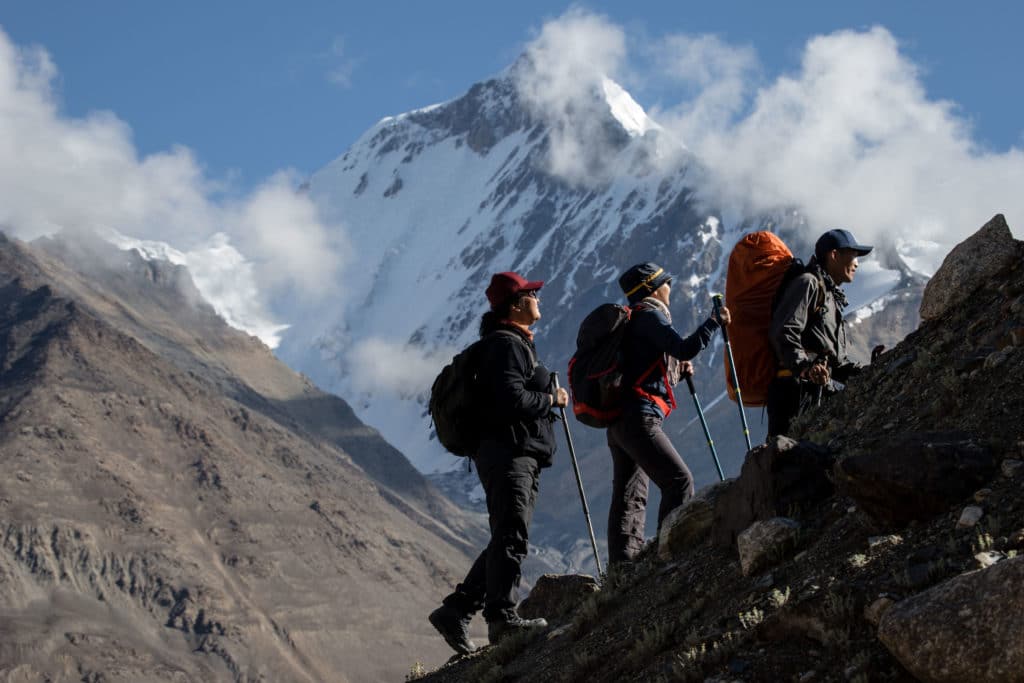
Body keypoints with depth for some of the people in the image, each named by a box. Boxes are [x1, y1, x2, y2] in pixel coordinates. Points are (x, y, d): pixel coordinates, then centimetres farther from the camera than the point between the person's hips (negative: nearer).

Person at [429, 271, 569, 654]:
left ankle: (455, 612, 9)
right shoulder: (506, 345, -11)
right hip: (508, 452, -11)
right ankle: (503, 618, -17)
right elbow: (513, 399, -23)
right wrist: (552, 399, -10)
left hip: (520, 456, 11)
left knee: (507, 541, 9)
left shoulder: (515, 343, 23)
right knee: (511, 536, -14)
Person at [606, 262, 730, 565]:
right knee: (679, 481, -12)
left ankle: (622, 567, 10)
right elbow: (685, 348, -20)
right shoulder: (650, 316, -6)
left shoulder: (634, 320, 24)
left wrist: (677, 371, 17)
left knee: (630, 498, 10)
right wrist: (714, 322, -10)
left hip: (619, 421, 10)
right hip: (639, 418, -10)